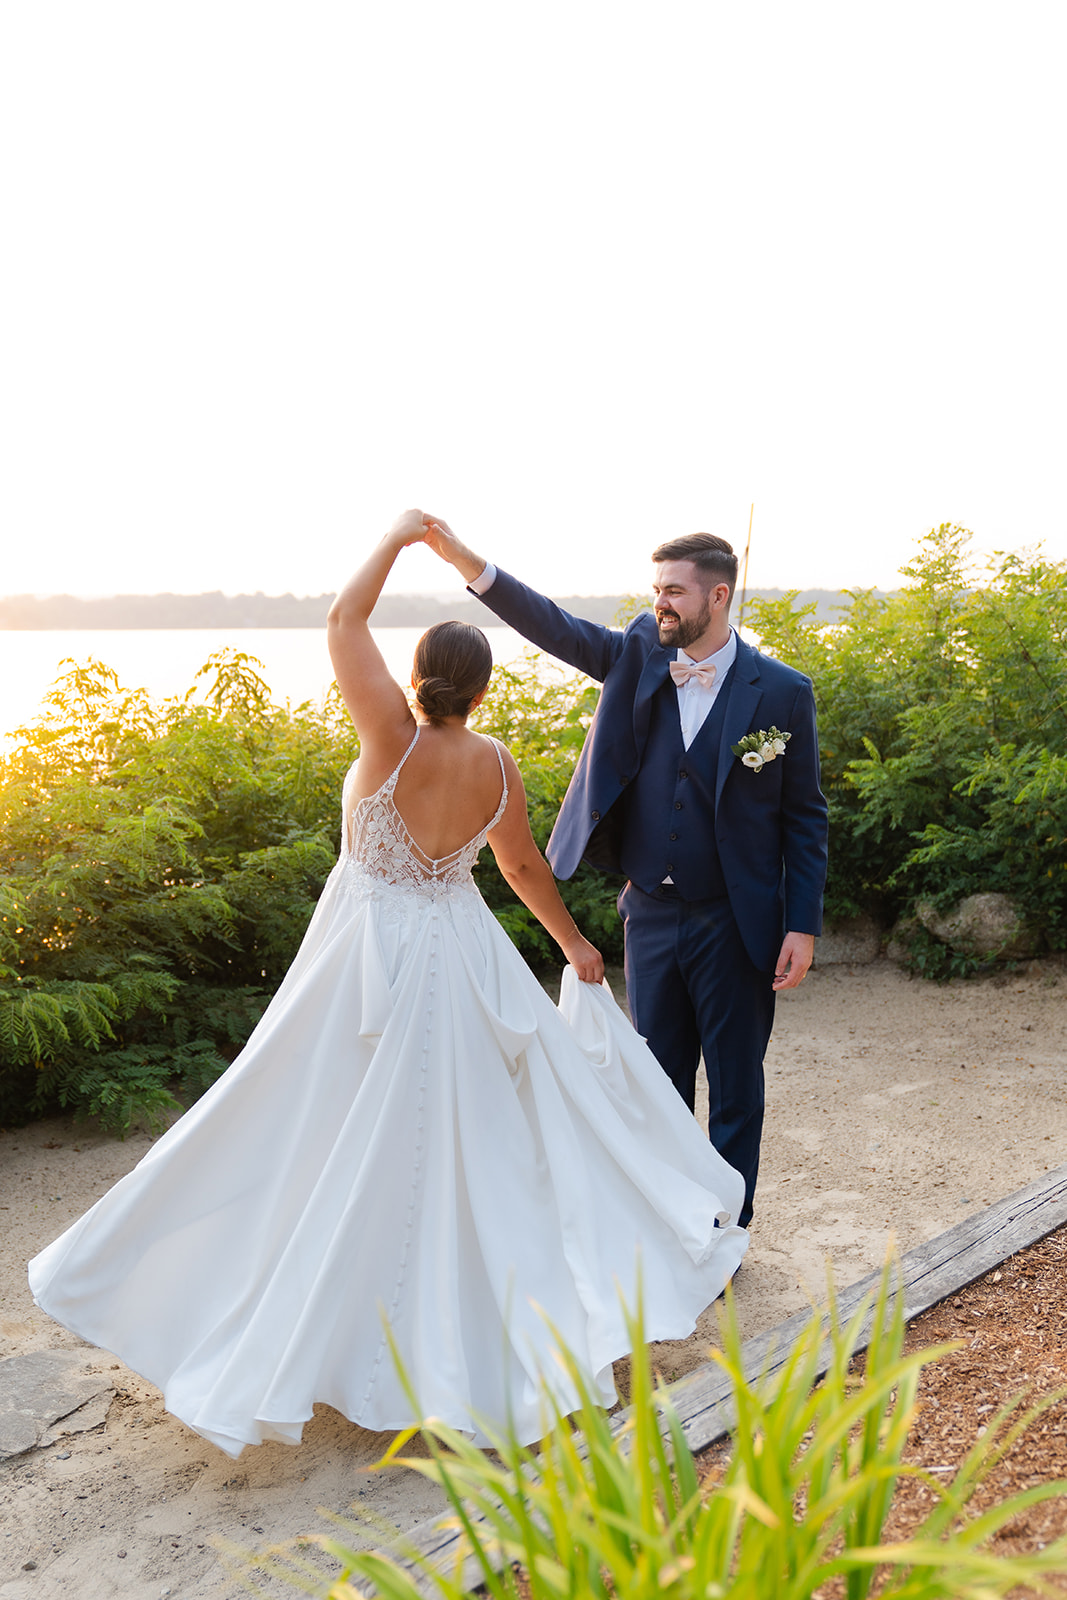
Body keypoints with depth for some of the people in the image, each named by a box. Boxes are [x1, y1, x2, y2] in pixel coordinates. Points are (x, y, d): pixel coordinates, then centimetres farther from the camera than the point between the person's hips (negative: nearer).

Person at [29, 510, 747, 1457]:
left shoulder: (395, 737, -19)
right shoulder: (498, 767, -6)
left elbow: (344, 619, -11)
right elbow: (524, 865, 8)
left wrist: (399, 536, 2)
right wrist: (573, 944, 24)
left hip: (371, 955, -4)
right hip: (463, 955, 4)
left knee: (347, 1148, 4)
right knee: (488, 1124, 18)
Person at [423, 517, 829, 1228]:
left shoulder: (782, 691, -8)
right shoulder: (640, 657, 1)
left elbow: (805, 817, -5)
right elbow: (554, 626, -7)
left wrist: (803, 926, -9)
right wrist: (464, 558, -19)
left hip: (734, 923, -3)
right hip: (650, 913, 3)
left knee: (734, 1084, 11)